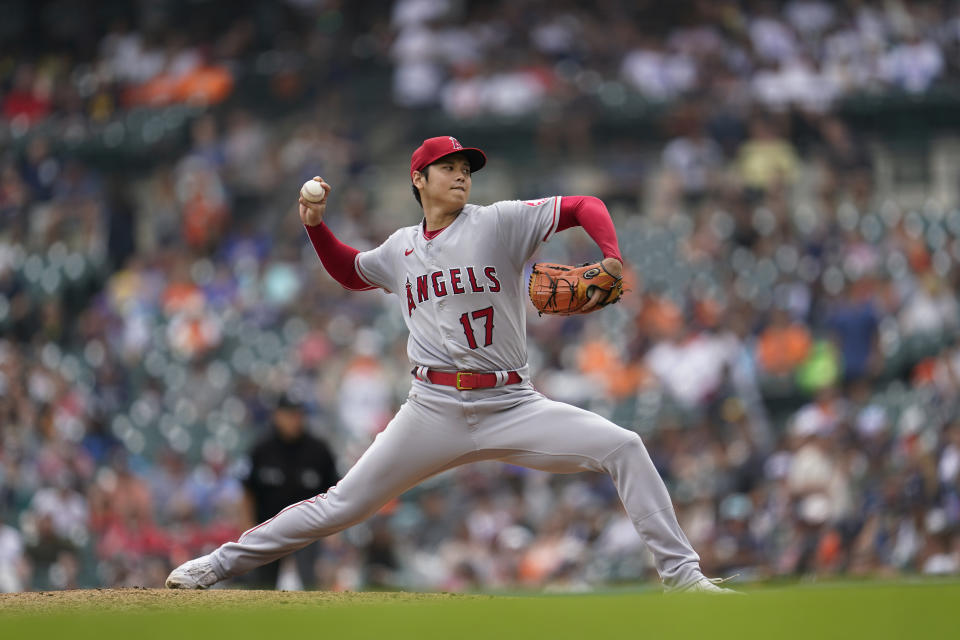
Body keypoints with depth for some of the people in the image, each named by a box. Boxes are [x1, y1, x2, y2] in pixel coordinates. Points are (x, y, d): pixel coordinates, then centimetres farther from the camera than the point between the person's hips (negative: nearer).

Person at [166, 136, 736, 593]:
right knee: (343, 505, 0)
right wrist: (316, 226, 17)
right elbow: (350, 272, 33)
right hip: (434, 409, 1)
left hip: (511, 405, -1)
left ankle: (681, 574, -13)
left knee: (623, 448, -18)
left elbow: (584, 207, -5)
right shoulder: (401, 249, 13)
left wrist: (611, 259, -23)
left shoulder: (500, 223, 0)